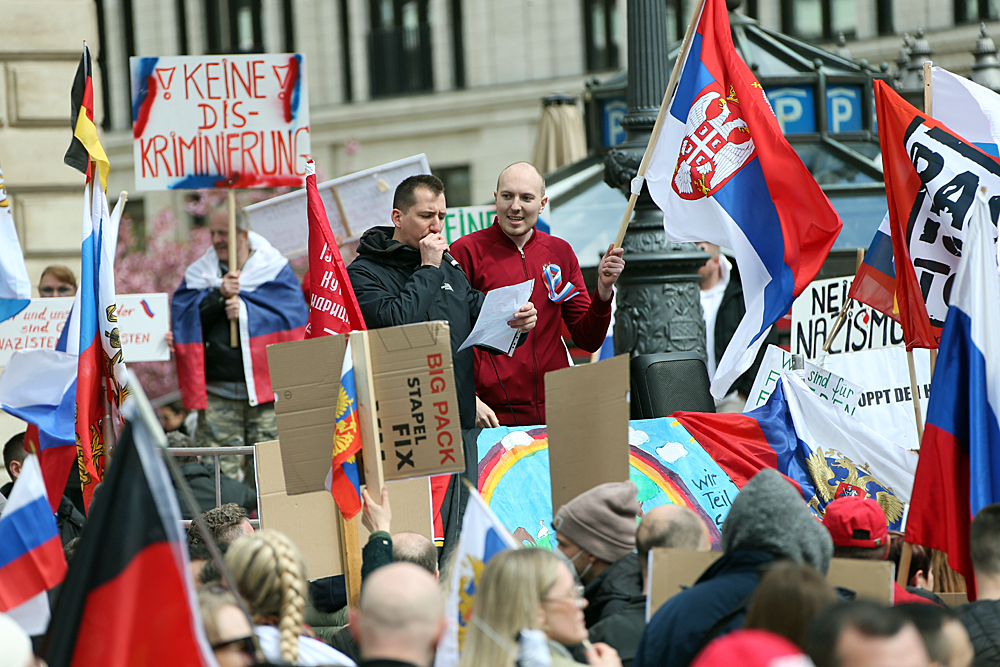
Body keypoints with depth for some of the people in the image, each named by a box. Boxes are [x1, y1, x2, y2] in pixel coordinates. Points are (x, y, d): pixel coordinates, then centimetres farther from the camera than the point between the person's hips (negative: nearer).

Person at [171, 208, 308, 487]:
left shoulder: (275, 269, 6)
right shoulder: (199, 274, 12)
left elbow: (293, 314, -8)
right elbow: (183, 318, -3)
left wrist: (246, 311, -15)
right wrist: (219, 295, -15)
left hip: (265, 387, -1)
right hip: (217, 396, 2)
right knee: (220, 472, -5)